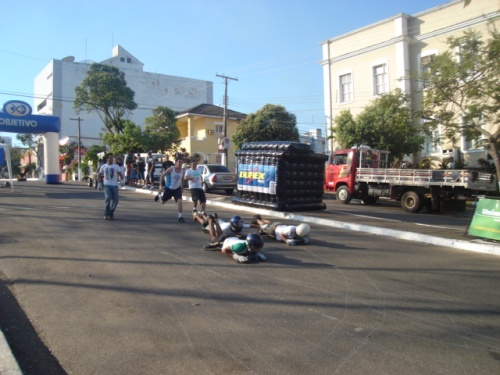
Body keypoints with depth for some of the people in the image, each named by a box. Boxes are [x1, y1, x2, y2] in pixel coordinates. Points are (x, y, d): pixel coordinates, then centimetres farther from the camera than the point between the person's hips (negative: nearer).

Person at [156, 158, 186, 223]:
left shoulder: (182, 171, -5)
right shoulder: (171, 169, -18)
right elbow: (162, 175, -12)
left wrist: (181, 187, 15)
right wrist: (161, 185, -18)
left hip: (177, 188, 2)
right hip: (169, 188, -2)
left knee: (180, 201, -19)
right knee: (163, 202, 16)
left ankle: (180, 217, -11)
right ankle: (159, 196, 52)